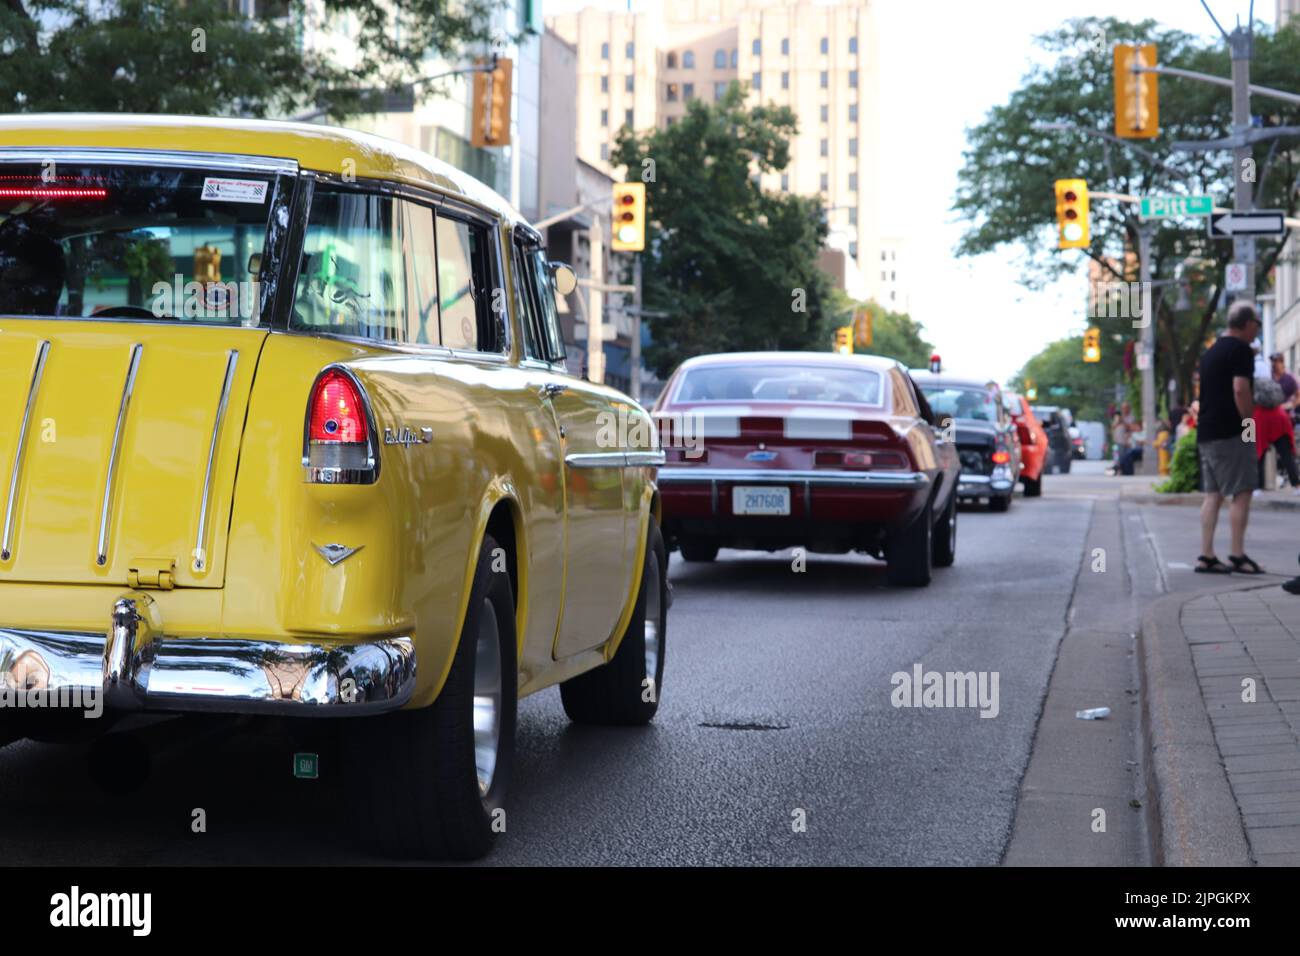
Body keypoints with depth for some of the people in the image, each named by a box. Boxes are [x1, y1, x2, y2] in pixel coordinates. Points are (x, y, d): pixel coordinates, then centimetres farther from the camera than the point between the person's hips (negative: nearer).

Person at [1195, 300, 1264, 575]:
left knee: (1213, 495, 7)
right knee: (1242, 493, -4)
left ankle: (1206, 556, 4)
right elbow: (1240, 389, -20)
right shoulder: (1241, 350, -9)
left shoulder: (1211, 352, 19)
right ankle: (1237, 555, -5)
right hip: (1230, 432, -9)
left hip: (1205, 433, 9)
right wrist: (1249, 422, -12)